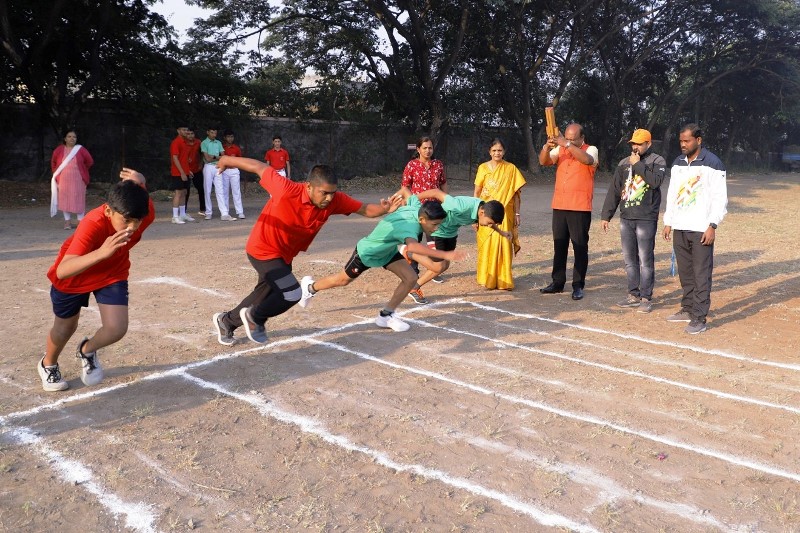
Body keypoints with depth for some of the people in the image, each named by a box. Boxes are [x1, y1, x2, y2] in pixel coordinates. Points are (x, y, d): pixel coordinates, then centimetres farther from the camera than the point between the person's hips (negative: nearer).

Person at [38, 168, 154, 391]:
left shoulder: (146, 213, -29)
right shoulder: (92, 225, -42)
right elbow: (61, 271, -54)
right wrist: (101, 253, -66)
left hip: (113, 272, 3)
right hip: (75, 274, -3)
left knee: (117, 329, -12)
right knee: (65, 328, 17)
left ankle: (87, 351, 25)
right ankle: (48, 365, 53)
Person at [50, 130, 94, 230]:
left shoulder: (81, 150, -1)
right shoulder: (59, 150, 2)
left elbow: (90, 161, 7)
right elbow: (53, 162, 17)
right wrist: (56, 173, 15)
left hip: (78, 180, -1)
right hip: (63, 180, 1)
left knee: (79, 199, -1)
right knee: (65, 199, 3)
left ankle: (80, 221, 4)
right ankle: (67, 221, 10)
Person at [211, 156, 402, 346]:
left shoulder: (335, 200, -20)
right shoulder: (287, 191, -34)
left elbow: (365, 209, -13)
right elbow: (259, 167, -21)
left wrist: (384, 209, -34)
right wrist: (228, 160, -6)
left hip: (285, 255, 7)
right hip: (263, 251, -7)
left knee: (265, 295, 23)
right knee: (292, 294, -19)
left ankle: (226, 320, 48)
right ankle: (255, 317, 9)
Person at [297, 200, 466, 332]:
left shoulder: (416, 207, -22)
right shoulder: (409, 226, -46)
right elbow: (412, 246, -69)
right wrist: (445, 255, -77)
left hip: (387, 250, 7)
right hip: (367, 252, -7)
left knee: (410, 278, -10)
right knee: (343, 280, 17)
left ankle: (385, 316, 6)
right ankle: (310, 287, 47)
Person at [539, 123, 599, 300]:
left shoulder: (591, 150, -1)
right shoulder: (560, 149, 11)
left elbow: (587, 160, -24)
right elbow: (543, 162, -1)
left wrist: (567, 144, -28)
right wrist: (547, 147, -20)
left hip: (580, 208, -5)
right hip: (559, 206, 5)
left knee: (580, 247, 0)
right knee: (559, 246, 11)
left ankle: (578, 285, 5)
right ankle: (558, 282, 19)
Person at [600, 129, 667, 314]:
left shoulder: (657, 161, 1)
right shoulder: (624, 163, 14)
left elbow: (656, 181, -19)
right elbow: (614, 191, 14)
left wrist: (638, 165, -14)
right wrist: (606, 215, 11)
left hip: (646, 219, -5)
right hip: (626, 218, 5)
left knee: (645, 260, -4)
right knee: (629, 259, 9)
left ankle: (646, 298, 3)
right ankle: (633, 295, 18)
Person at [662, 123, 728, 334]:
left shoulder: (712, 163, -6)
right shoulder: (678, 163, 13)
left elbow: (720, 198, -8)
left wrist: (712, 225, -14)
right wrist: (668, 222, 13)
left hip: (701, 229, -6)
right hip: (679, 228, 6)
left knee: (701, 275, -4)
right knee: (685, 273, 13)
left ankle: (699, 318, -1)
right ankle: (687, 310, 24)